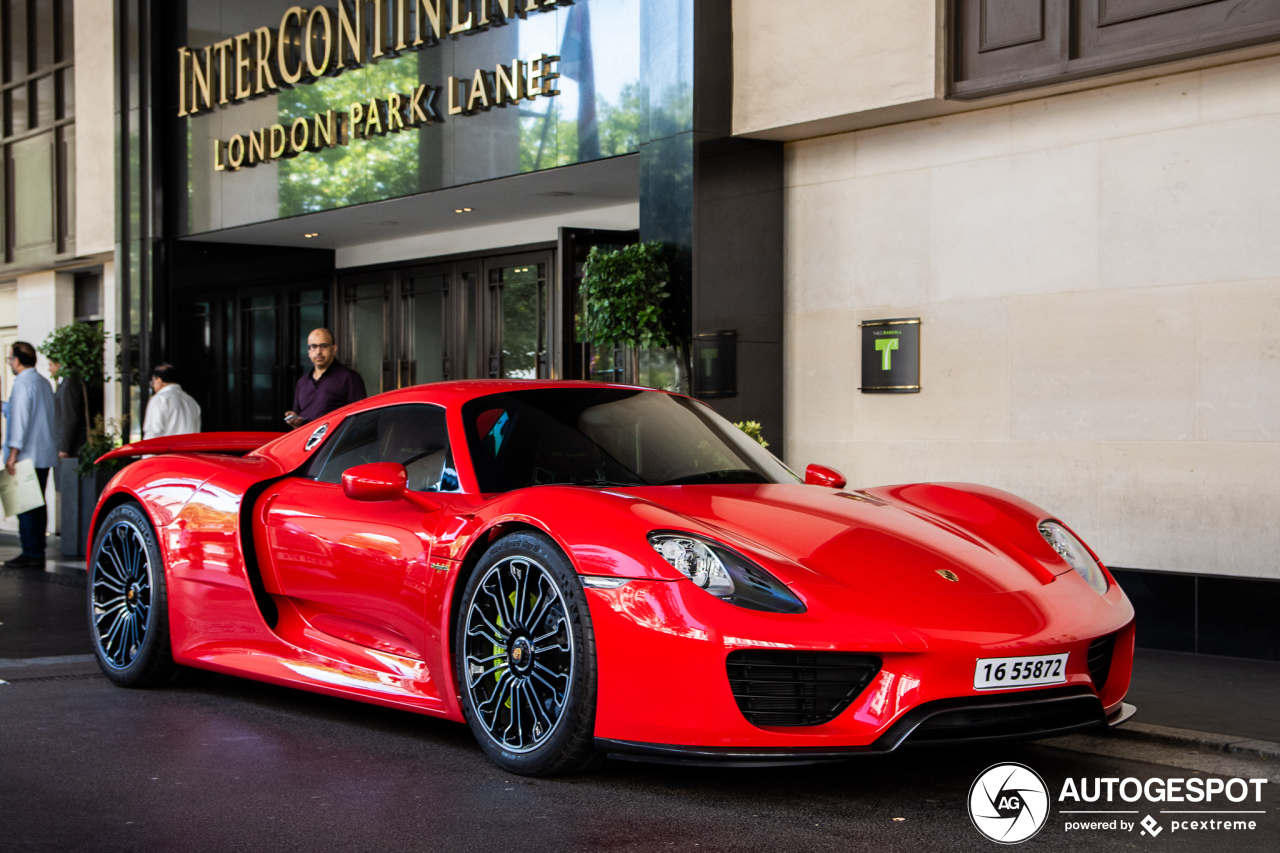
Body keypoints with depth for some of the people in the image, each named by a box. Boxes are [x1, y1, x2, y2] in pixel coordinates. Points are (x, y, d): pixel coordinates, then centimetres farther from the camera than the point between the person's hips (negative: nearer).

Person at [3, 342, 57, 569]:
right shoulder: (44, 382, 15)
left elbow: (20, 418, -17)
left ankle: (31, 554, -8)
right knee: (38, 503, 11)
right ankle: (38, 552, 13)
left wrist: (13, 452, -17)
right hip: (45, 454, 9)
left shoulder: (23, 382, -12)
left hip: (27, 454, -9)